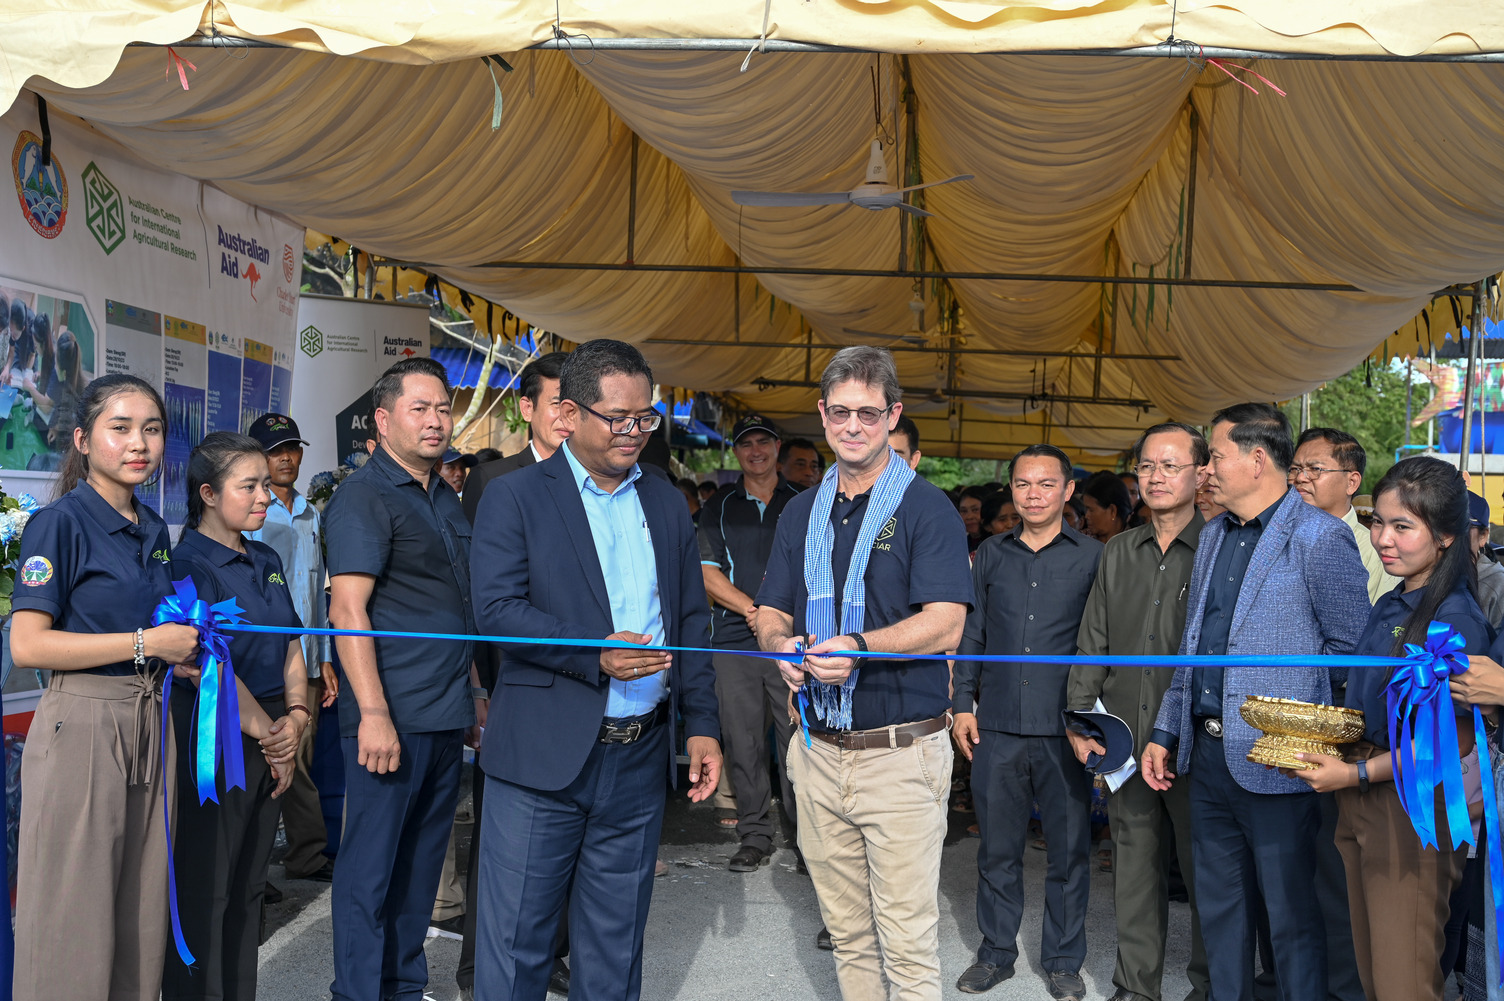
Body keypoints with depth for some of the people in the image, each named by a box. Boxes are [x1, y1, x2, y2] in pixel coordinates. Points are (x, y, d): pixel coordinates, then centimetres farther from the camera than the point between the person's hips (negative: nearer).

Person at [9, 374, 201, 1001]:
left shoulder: (154, 531, 13)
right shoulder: (61, 522, -8)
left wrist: (184, 657, 6)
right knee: (74, 924, 1)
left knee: (142, 915, 11)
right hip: (81, 727, -7)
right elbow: (26, 645, -16)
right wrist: (147, 643, -14)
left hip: (148, 730, 7)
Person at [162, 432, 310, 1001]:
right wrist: (269, 736, -11)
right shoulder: (188, 564, -11)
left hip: (270, 738, 7)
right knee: (205, 890, 2)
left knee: (249, 886, 14)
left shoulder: (266, 561, 12)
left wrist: (296, 716, -4)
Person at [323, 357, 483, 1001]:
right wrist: (374, 713, -22)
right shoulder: (364, 495, -9)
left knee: (422, 861, 16)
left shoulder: (446, 501, 16)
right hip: (391, 717, -8)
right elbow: (348, 608, -16)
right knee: (371, 865, 1)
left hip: (447, 716, 8)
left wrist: (475, 692, 19)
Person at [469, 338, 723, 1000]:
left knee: (616, 942, 15)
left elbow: (691, 620, 14)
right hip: (545, 755, -4)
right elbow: (497, 607, -12)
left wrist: (701, 725, 7)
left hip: (640, 759, 4)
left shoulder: (666, 504, 12)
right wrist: (596, 655, -22)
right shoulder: (515, 496, -2)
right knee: (516, 943, 3)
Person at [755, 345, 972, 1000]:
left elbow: (945, 625, -14)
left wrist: (857, 646, -29)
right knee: (846, 932, 16)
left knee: (906, 942, 0)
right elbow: (770, 611, 13)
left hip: (902, 754, -5)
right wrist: (781, 643, -11)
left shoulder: (926, 508, -5)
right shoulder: (802, 513, 12)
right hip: (818, 752, 5)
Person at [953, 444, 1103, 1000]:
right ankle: (996, 952, 27)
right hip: (998, 726, 2)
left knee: (1069, 849, 7)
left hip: (1065, 728, -2)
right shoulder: (990, 556, 8)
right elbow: (972, 633, 13)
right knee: (997, 847, 11)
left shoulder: (1092, 557, 1)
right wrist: (963, 703, 7)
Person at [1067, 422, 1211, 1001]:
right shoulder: (1118, 553, 11)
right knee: (1134, 866, 12)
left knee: (1204, 868, 6)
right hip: (1125, 739, 4)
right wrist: (1079, 720, 5)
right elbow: (1092, 642, 13)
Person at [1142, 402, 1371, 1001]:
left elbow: (1354, 648, -9)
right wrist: (1165, 733, 15)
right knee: (1220, 907, 17)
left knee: (1291, 916, 3)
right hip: (1208, 753, 7)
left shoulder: (1320, 538, -10)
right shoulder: (1213, 536, 14)